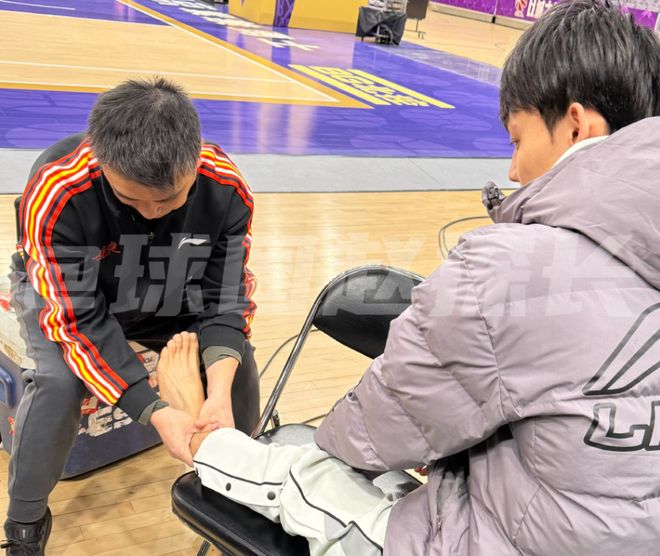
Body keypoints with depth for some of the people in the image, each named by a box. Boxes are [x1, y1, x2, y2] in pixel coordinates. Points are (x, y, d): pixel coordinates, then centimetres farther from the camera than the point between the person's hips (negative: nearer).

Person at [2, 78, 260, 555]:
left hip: (169, 297, 3)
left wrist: (221, 392, -36)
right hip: (63, 291, -2)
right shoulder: (56, 193, -38)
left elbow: (224, 300, -19)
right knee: (59, 382, -29)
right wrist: (155, 412, -39)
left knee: (238, 365, -14)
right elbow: (79, 319, -32)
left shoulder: (228, 192, -29)